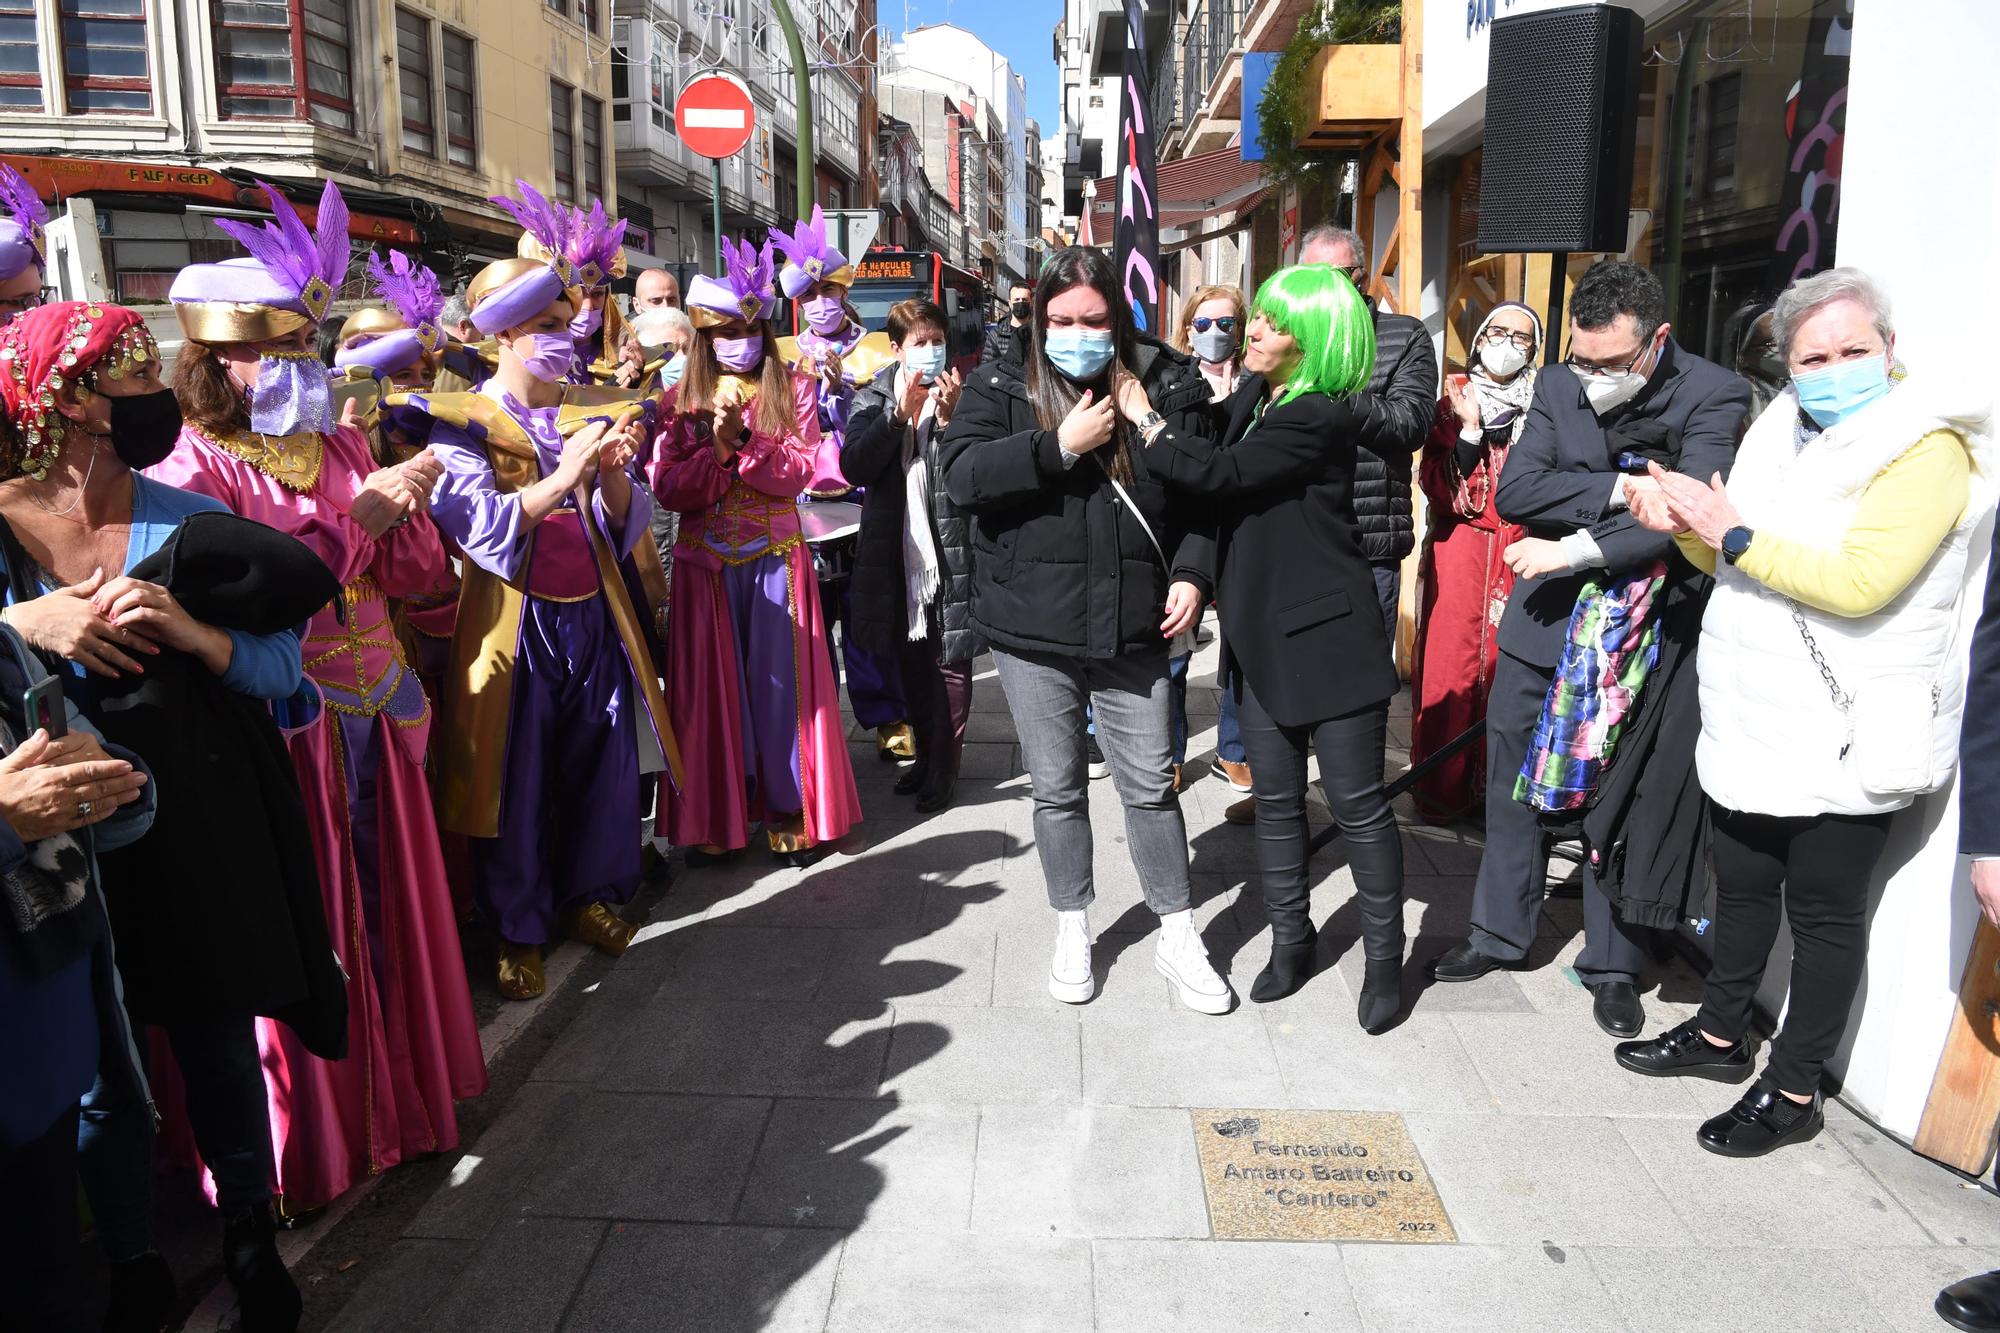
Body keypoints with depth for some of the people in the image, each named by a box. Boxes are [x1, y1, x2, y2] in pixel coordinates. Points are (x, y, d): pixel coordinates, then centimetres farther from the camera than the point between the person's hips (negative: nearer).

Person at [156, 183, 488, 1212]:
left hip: (368, 721, 6)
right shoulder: (191, 470, -10)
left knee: (383, 908, 15)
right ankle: (301, 1152, 19)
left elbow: (416, 576, 9)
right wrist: (349, 524, -22)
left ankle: (394, 1091, 32)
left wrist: (404, 508, -10)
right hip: (278, 738, -6)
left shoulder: (339, 447, 11)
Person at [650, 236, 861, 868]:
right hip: (706, 561, 1)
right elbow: (667, 488, -4)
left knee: (780, 679, 1)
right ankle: (715, 814, 14)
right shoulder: (684, 399, 6)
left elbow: (795, 475, -7)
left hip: (776, 557, -1)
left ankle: (788, 809, 11)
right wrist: (716, 446, -17)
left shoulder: (793, 390, 5)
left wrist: (741, 438, -18)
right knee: (712, 682, 4)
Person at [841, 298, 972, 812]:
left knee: (950, 660, 2)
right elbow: (854, 467, -9)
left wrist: (950, 418, -20)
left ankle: (943, 767, 14)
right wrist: (899, 414, -17)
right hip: (897, 552, 3)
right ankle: (926, 756, 30)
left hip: (951, 550, -3)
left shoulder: (962, 394, -1)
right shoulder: (873, 399, 6)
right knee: (911, 661, 14)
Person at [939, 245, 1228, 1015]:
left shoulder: (1163, 387, 2)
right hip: (1033, 630, 0)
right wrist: (1059, 446, -20)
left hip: (1131, 628, 0)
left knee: (1150, 785, 8)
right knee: (1056, 789, 12)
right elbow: (960, 475, -14)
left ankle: (1177, 936, 24)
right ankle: (1073, 930, 30)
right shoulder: (1002, 389, 0)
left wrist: (1193, 575, -7)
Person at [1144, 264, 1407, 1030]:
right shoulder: (1258, 398, 9)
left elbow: (1217, 476, -22)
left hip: (1327, 637, -8)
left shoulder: (1317, 417, -18)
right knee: (1276, 799, 13)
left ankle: (1385, 958, 17)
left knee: (1357, 802, 3)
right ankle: (1291, 938, 28)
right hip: (1263, 635, 8)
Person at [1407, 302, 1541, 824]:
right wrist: (1468, 428, -13)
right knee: (1450, 668, -2)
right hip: (1458, 552, -1)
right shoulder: (1452, 404, 6)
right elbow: (1440, 488, -5)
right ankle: (1443, 789, 9)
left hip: (1522, 554, 1)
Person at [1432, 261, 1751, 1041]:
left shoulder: (1712, 397, -10)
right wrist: (1618, 490, -19)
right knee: (1514, 785, 12)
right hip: (1543, 620, 4)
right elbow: (1513, 492, -10)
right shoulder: (1558, 388, 2)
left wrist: (1574, 549, -22)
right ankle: (1500, 934, 30)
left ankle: (1612, 966, 25)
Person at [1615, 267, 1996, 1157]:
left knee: (1823, 912, 5)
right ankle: (1719, 1034, 37)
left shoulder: (1927, 447, -14)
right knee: (1742, 885, 20)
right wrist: (1689, 526, -3)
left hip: (1844, 737, -8)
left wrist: (1734, 533, -21)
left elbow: (1859, 583, -27)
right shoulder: (1780, 435, 10)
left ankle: (1793, 1091, 18)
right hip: (1753, 722, 8)